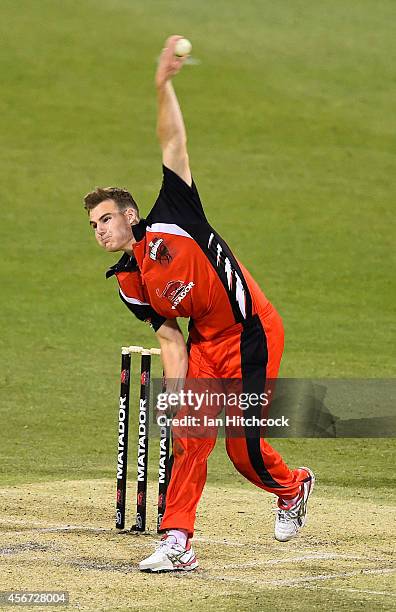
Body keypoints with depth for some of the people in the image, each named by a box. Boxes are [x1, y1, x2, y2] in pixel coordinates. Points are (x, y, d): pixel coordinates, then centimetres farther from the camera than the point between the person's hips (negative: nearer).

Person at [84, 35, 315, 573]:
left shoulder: (169, 221, -8)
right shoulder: (131, 285, 5)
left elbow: (174, 145, -12)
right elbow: (171, 340, 4)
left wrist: (163, 86, -22)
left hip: (253, 334, -5)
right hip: (207, 343, 5)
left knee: (242, 445, -5)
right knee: (189, 437, -7)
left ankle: (292, 488, 26)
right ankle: (177, 542, -7)